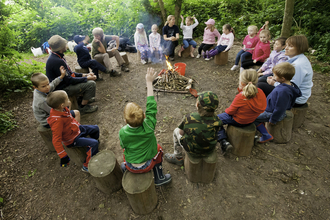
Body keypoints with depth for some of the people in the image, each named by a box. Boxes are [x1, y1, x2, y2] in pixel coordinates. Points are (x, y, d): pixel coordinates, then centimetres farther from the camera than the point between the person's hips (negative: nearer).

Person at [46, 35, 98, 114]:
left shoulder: (55, 57, 4)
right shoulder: (57, 61, -29)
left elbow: (68, 73, 12)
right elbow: (69, 80, -25)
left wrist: (82, 75, 3)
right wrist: (86, 78, -16)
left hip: (63, 82, 10)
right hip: (62, 89, -10)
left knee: (89, 78, 18)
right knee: (91, 84, -18)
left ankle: (83, 98, 26)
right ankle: (83, 107, -7)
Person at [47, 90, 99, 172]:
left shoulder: (62, 109, -12)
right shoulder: (57, 121, -37)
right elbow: (56, 140, -33)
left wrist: (78, 125, 24)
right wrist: (63, 156, -30)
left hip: (77, 129, 9)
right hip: (73, 140, -9)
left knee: (95, 128, 14)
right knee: (93, 143, -20)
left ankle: (93, 148, 39)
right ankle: (87, 166, -2)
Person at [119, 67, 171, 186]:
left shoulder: (122, 133, -26)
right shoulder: (148, 127, -31)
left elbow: (123, 145, -4)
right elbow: (151, 106, -25)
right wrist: (149, 82, -19)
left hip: (131, 167, 2)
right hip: (147, 166, -2)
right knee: (158, 148, 24)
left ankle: (125, 167, 50)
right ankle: (159, 178, 35)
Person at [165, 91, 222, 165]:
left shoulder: (188, 118, -30)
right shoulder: (216, 120, -22)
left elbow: (181, 133, -12)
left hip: (192, 151, -3)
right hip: (209, 150, 3)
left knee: (176, 131, 23)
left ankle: (178, 158, 37)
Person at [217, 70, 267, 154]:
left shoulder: (240, 97, -32)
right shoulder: (260, 92, -11)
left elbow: (231, 111, -19)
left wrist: (226, 111, 3)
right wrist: (241, 90, -9)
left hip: (238, 121, -8)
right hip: (251, 119, 8)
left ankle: (224, 142, -6)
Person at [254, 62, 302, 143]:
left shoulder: (283, 91, -35)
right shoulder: (289, 85, -3)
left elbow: (279, 108, -27)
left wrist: (273, 120, -16)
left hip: (271, 113, -10)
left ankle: (266, 136, 4)